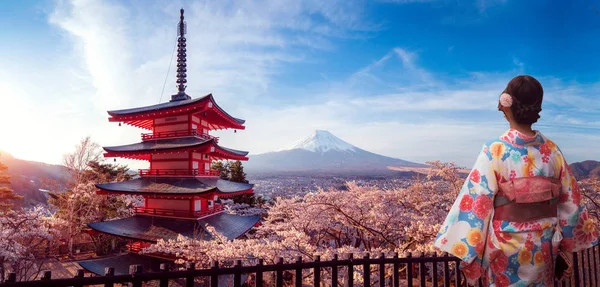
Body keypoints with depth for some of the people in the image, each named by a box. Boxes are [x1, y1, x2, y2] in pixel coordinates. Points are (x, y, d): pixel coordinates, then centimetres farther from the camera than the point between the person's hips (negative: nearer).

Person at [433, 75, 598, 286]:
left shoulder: (495, 150, -19)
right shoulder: (552, 150, -4)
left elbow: (477, 202, -19)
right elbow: (570, 201, 4)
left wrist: (463, 248, -11)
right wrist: (564, 244, 16)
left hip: (507, 245, -4)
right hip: (543, 245, 4)